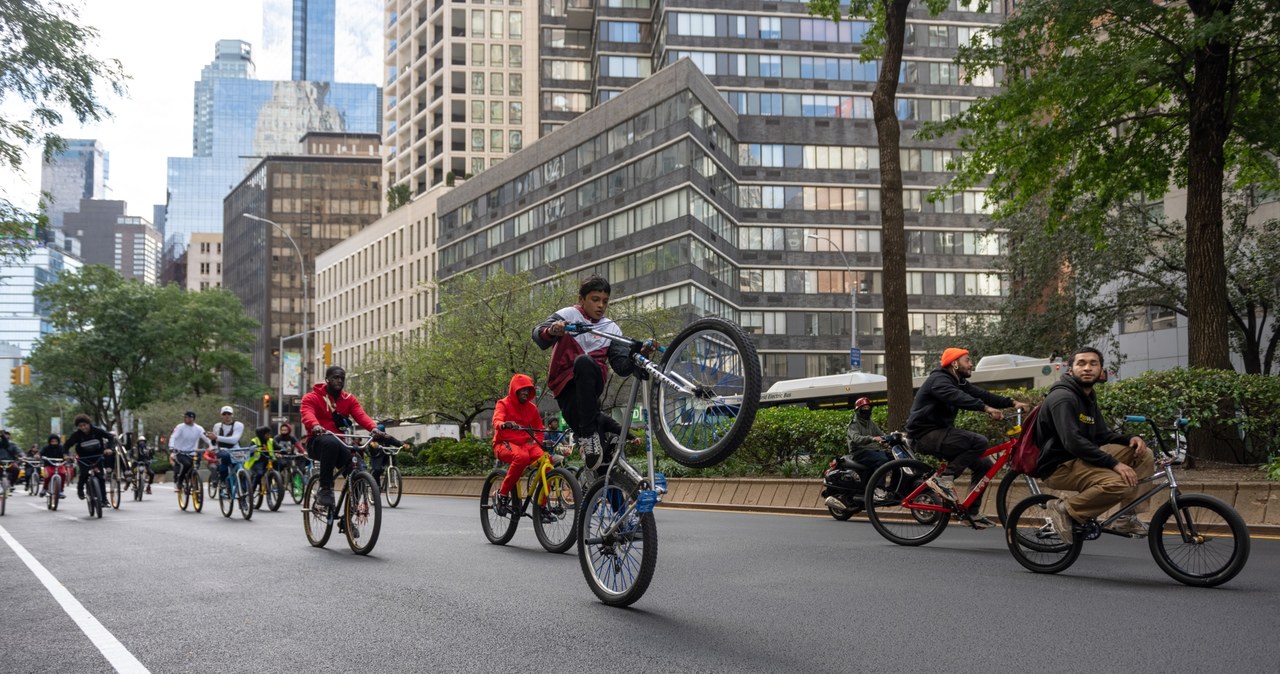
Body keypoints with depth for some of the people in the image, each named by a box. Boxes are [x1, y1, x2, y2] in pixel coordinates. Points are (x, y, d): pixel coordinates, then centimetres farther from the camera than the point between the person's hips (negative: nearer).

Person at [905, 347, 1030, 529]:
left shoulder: (959, 383, 15)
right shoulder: (939, 380, -15)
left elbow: (982, 395, 5)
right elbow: (957, 398, -33)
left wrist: (1012, 402, -7)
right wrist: (986, 408, -44)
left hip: (940, 432, 10)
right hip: (926, 434, -10)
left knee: (984, 464, 4)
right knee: (979, 442, -25)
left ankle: (973, 513, 9)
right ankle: (943, 479, -18)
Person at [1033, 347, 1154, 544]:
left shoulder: (1088, 397, 14)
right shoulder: (1063, 397, -17)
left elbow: (1102, 435, 16)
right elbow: (1073, 442, -27)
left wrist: (1130, 438, -4)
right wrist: (1114, 464, -29)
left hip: (1080, 459, 10)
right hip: (1058, 467, -10)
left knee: (1144, 454, 3)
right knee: (1120, 482, -31)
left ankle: (1126, 518, 7)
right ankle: (1067, 511, -11)